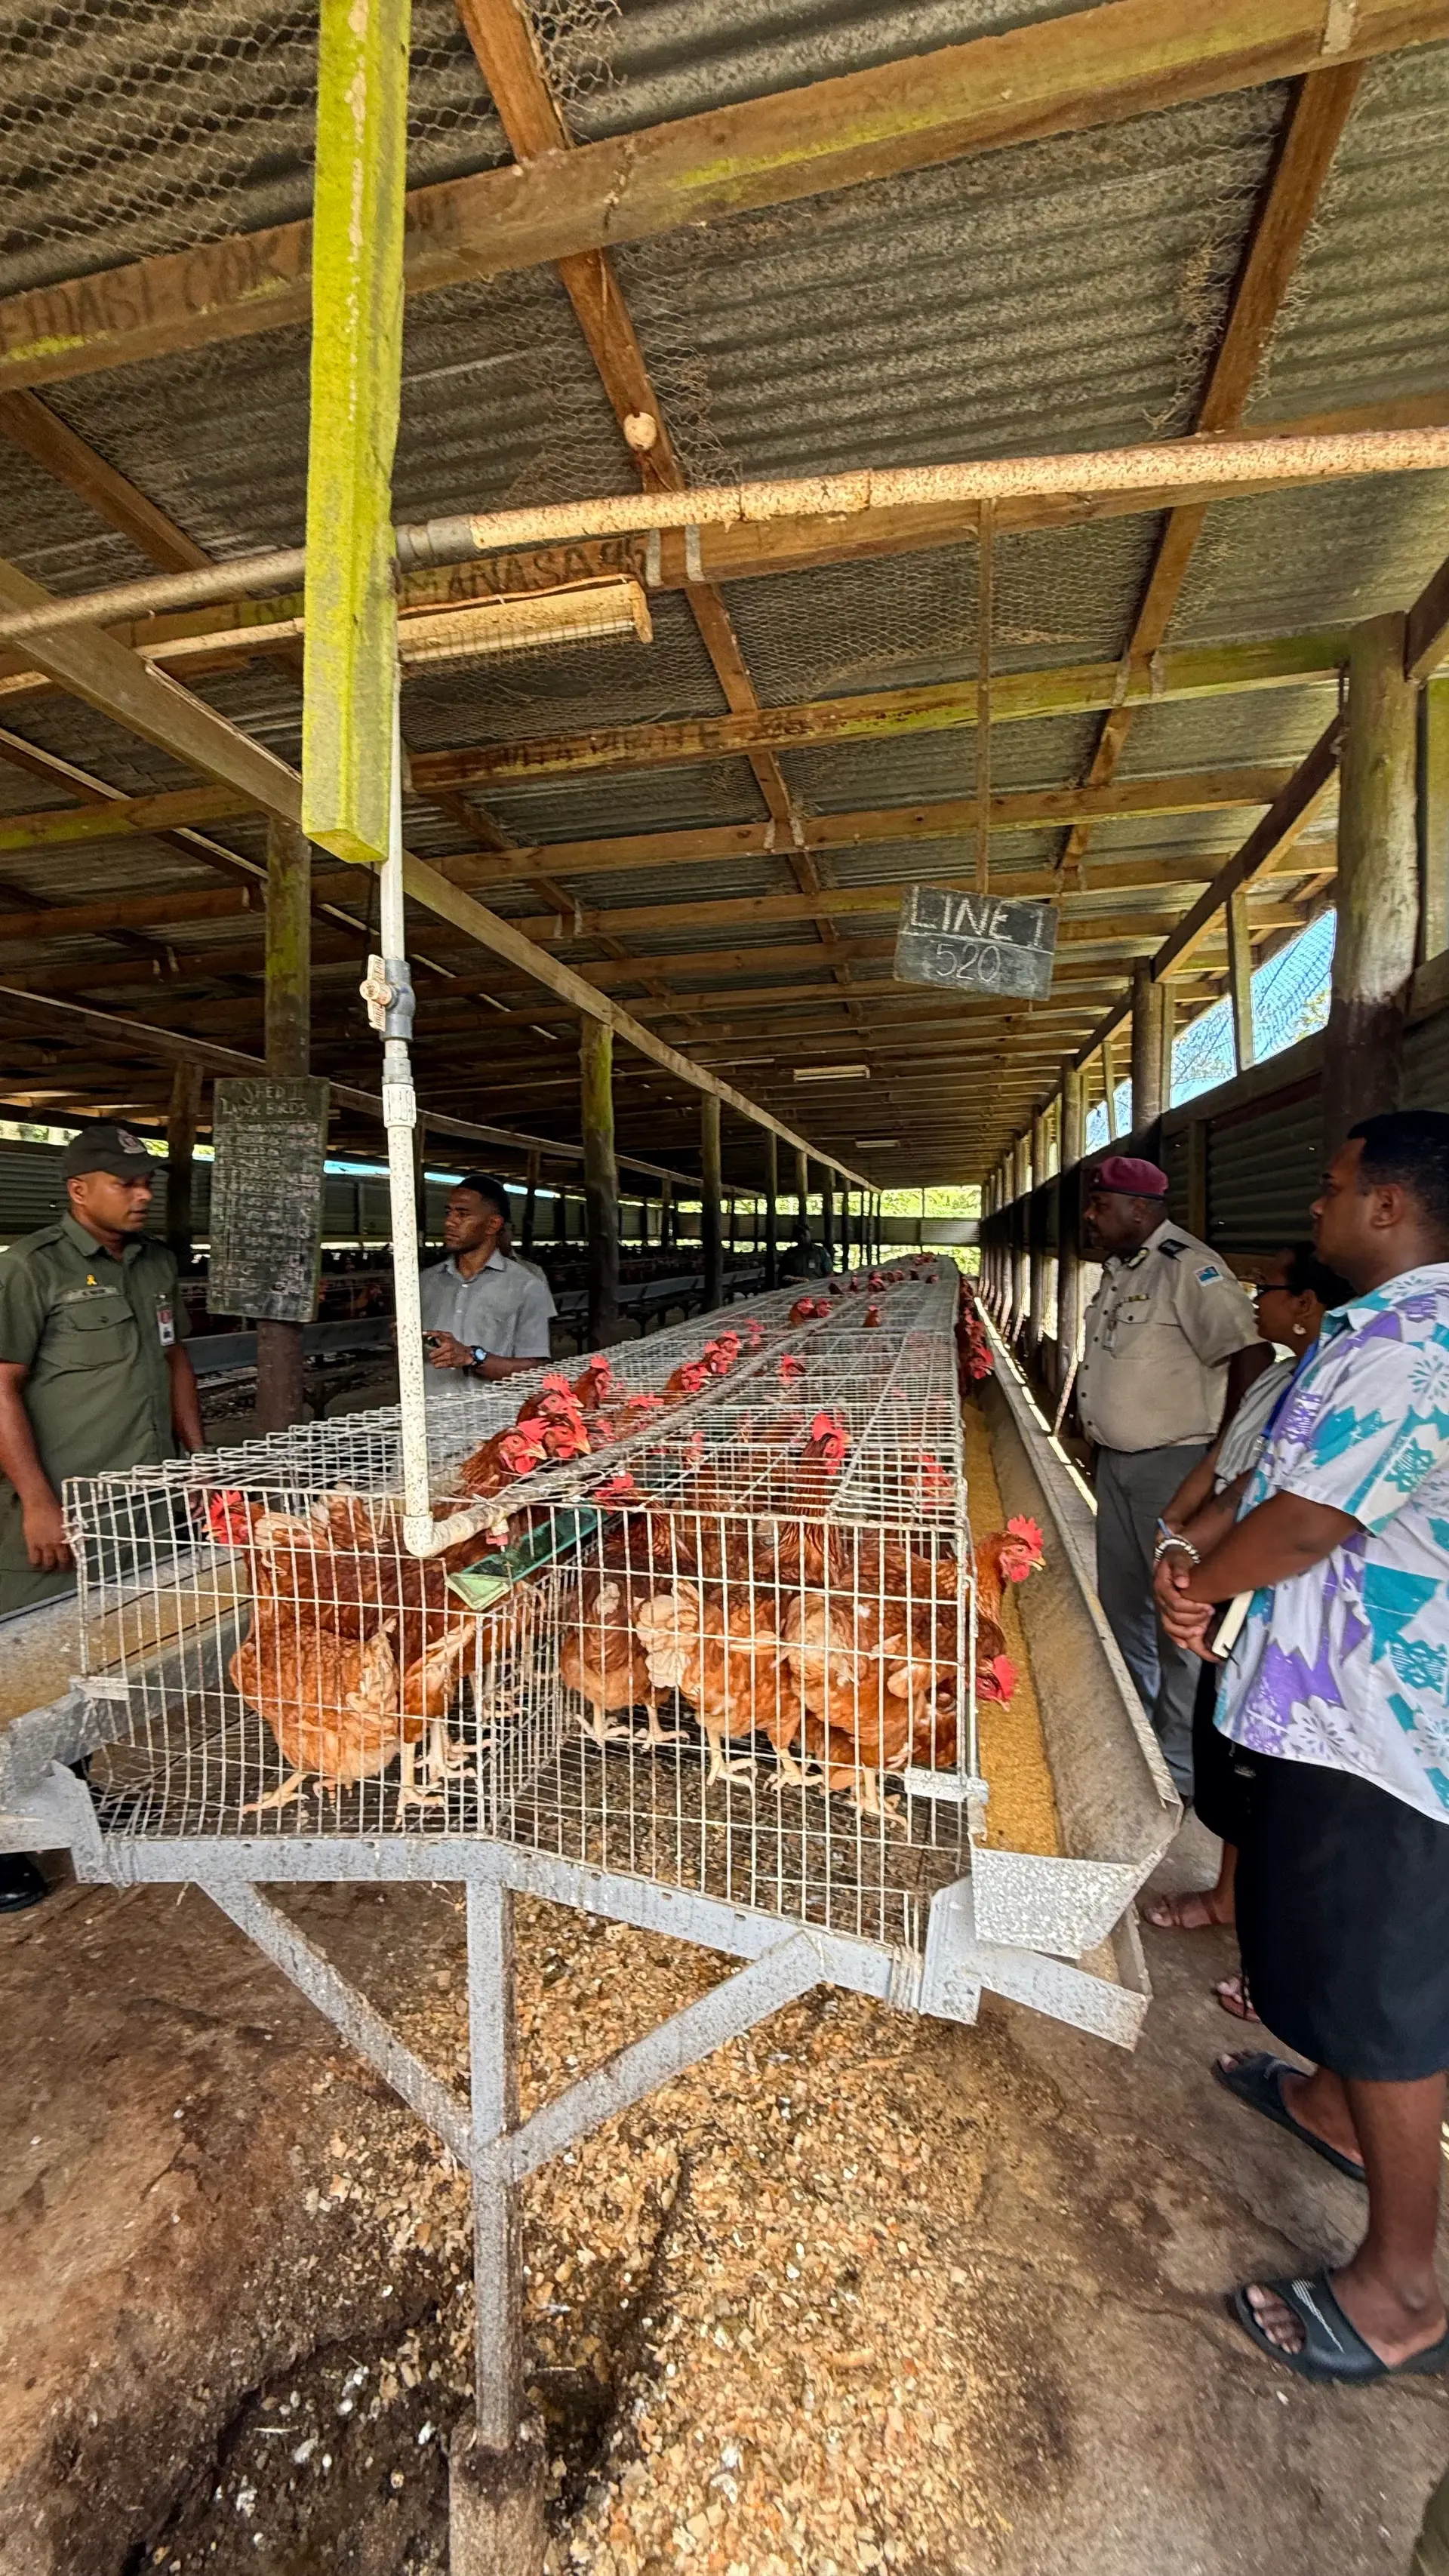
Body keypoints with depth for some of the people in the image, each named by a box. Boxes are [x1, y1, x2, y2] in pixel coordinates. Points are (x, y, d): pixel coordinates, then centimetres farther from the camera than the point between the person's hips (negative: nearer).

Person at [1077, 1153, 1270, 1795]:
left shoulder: (1188, 1268, -18)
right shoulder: (1118, 1270, 11)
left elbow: (1249, 1356, -25)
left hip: (1175, 1466, -10)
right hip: (1117, 1464, 10)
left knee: (1179, 1620, 2)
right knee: (1121, 1608, 20)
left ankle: (1181, 1769, 18)